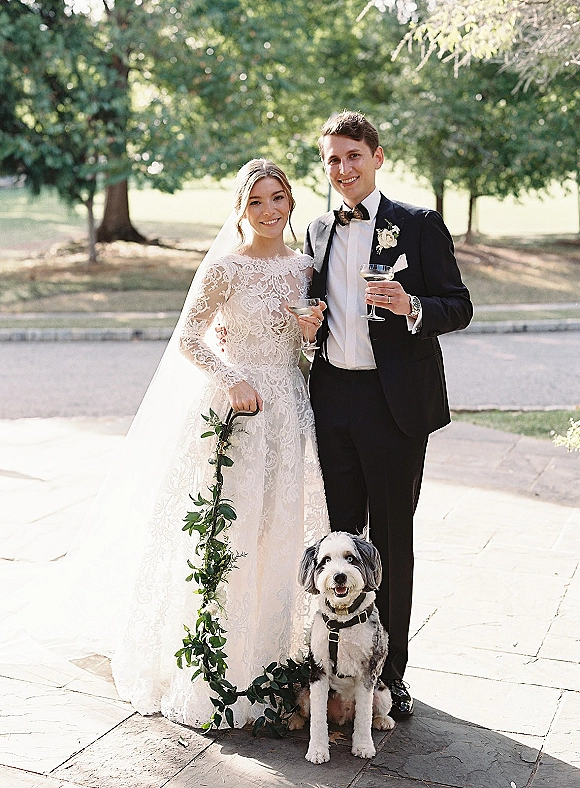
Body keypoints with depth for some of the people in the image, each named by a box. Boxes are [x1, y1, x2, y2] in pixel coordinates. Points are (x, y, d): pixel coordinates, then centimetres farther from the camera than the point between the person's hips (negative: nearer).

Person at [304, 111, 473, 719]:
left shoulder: (420, 225, -3)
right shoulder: (318, 231, 13)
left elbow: (459, 306, -5)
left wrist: (412, 307, -24)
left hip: (394, 400, -4)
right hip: (333, 399, 5)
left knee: (391, 539, 5)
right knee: (341, 533, 13)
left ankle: (391, 671, 19)